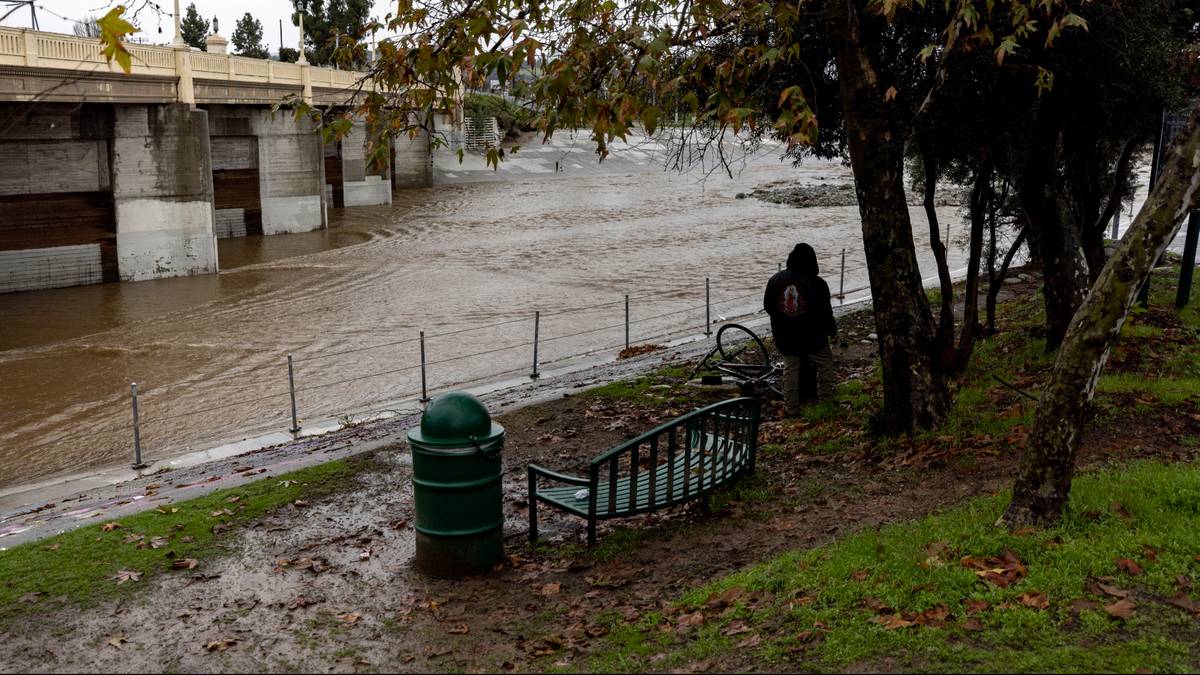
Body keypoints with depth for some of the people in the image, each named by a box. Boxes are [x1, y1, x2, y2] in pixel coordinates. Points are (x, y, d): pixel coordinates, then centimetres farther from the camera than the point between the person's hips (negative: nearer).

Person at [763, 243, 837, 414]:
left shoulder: (776, 279, -3)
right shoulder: (817, 284, -15)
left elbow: (767, 306, 7)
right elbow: (825, 312, -10)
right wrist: (832, 329, 9)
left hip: (784, 336, 3)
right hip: (812, 336, -3)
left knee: (791, 368, 14)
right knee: (825, 363, 17)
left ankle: (791, 407, 16)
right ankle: (826, 401, 20)